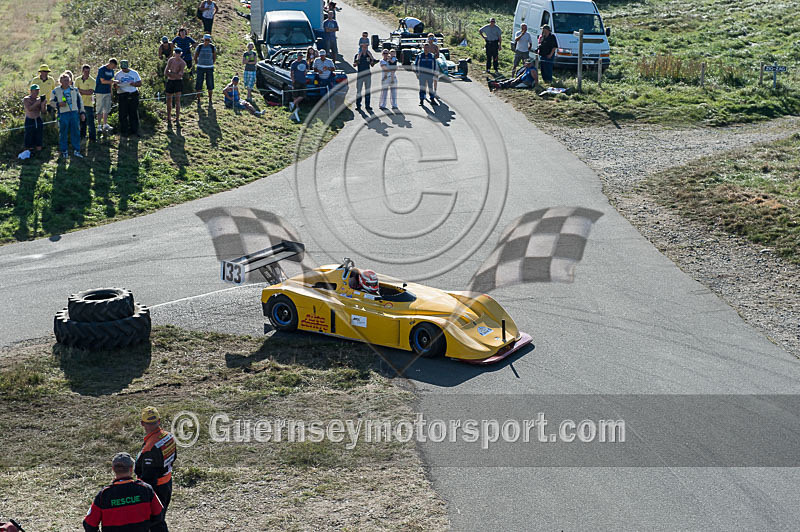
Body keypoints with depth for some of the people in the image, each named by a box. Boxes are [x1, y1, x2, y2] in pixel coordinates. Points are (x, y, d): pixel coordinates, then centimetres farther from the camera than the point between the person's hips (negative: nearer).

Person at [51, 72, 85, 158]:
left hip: (74, 113, 2)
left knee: (76, 132, 3)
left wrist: (82, 112, 11)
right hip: (63, 114, -2)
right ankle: (64, 151, 12)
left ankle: (76, 150, 11)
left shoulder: (74, 90, 11)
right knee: (63, 133, 2)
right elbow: (52, 102, 8)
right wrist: (58, 104, -13)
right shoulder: (56, 91, 2)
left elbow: (80, 101, 16)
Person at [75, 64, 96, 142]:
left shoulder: (92, 81, -3)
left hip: (88, 104, -4)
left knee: (90, 121, -5)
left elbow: (90, 92, -13)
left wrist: (80, 90, -8)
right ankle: (82, 135, 22)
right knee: (81, 121, 10)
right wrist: (86, 92, -11)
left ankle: (92, 137, 1)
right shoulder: (78, 80, 8)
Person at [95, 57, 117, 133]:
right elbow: (103, 81, -16)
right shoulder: (102, 69, -12)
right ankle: (99, 125, 0)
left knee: (107, 109, 8)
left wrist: (111, 92, 13)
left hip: (108, 92, 7)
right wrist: (113, 81, -17)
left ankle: (105, 125, 14)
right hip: (100, 92, -7)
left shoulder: (111, 71, 11)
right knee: (100, 110, -3)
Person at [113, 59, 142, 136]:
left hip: (133, 95, 1)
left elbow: (140, 84, 8)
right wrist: (116, 86, -16)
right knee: (123, 114, -2)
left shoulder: (134, 73, 9)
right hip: (122, 96, -1)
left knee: (134, 114, 2)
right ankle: (124, 131, 5)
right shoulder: (118, 75, 8)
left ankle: (134, 130, 10)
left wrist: (134, 84, -14)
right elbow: (115, 85, 8)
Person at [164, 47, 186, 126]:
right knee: (169, 100, 9)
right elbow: (165, 73, -1)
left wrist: (170, 73, -11)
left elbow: (179, 76, -19)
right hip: (170, 82, 4)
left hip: (178, 82, -4)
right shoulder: (171, 60, 4)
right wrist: (175, 74, -13)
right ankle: (169, 119, 22)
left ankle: (177, 120, -10)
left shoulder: (182, 63, -9)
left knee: (177, 100, -11)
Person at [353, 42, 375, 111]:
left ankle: (367, 105, 8)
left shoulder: (369, 55, 8)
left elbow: (371, 65, 12)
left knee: (368, 91, 4)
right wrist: (356, 63, -27)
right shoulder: (357, 55, 0)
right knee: (358, 90, -2)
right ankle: (358, 105, 4)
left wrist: (372, 62, -10)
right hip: (360, 74, -2)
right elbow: (354, 65, -5)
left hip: (368, 75, 2)